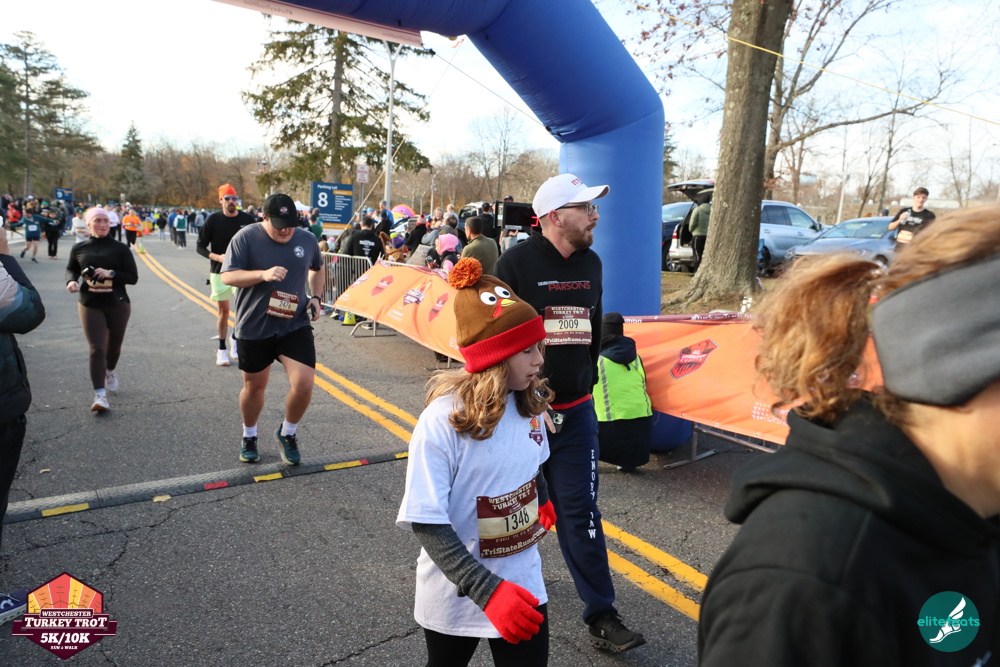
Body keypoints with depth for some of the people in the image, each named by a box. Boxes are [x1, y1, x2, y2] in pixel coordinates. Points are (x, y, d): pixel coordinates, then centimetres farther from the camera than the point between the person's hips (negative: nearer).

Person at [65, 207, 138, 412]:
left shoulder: (120, 249, -3)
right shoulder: (79, 249, 2)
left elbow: (133, 277, -5)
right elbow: (71, 269, 18)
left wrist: (111, 273, -20)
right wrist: (71, 281, -4)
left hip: (118, 304, 0)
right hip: (90, 305, 0)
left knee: (114, 346, 15)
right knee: (96, 349, -9)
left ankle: (110, 371, 48)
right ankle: (99, 395, -8)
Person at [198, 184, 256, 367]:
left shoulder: (247, 219, 0)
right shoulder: (213, 220, -4)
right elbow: (200, 247, -1)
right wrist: (217, 257, -17)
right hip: (219, 272, -1)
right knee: (223, 311, 5)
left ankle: (235, 338, 22)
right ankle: (222, 349, 19)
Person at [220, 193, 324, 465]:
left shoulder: (307, 239, 1)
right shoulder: (246, 238, -10)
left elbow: (317, 269, 20)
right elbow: (227, 276, -13)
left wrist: (316, 297, 5)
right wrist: (263, 274, -28)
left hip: (295, 326, 2)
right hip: (254, 328, -1)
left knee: (304, 384, -12)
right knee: (254, 386, 14)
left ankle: (288, 433, 17)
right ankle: (249, 437, 41)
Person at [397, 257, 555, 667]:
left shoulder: (528, 403, -9)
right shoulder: (443, 420, -26)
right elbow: (427, 524, -24)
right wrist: (487, 590, -31)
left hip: (522, 584, 4)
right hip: (457, 594, -3)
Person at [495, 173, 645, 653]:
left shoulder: (591, 263, 6)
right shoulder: (516, 262, -13)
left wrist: (587, 375, 14)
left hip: (574, 410, 4)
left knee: (581, 512, 5)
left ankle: (601, 614, 14)